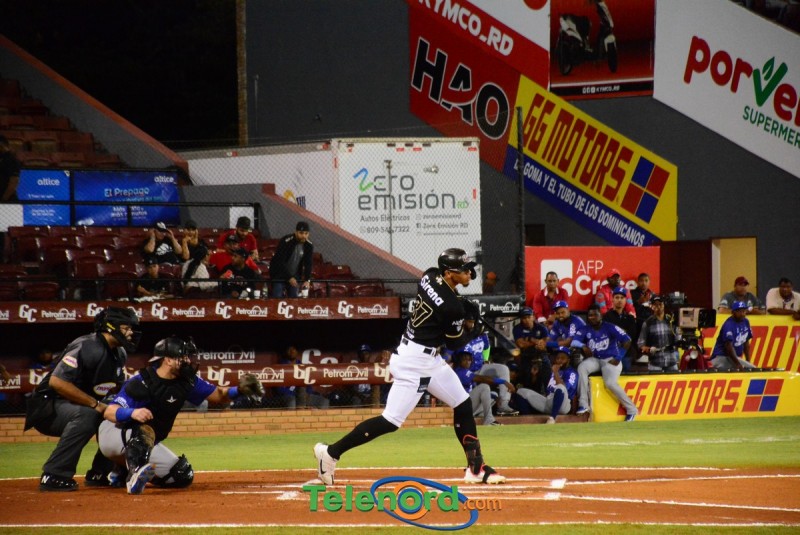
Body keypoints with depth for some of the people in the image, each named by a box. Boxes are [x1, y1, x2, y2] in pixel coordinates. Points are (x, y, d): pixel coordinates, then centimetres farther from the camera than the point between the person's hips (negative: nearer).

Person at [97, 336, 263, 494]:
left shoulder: (186, 382, -6)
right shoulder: (141, 383, -27)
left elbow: (217, 395, 3)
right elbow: (109, 412, -33)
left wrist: (239, 390, -18)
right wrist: (132, 413, -54)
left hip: (146, 446, 8)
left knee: (183, 476, 3)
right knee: (144, 430, -40)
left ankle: (122, 471, 10)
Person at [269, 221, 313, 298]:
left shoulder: (309, 245, -6)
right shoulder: (285, 242, -22)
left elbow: (308, 264, -6)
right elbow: (280, 262, -24)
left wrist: (307, 280, -20)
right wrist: (289, 277, -30)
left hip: (295, 276, 5)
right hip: (279, 276, -5)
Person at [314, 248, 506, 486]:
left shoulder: (430, 276, -1)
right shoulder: (452, 308, -24)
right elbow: (454, 343, -10)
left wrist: (465, 304, 7)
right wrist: (476, 332, 8)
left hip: (431, 359, 10)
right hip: (414, 362, -10)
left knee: (463, 406, 13)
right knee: (391, 421, -9)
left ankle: (476, 468, 18)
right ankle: (331, 452, -3)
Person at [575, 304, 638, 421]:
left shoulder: (609, 328, -9)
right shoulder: (586, 330, 4)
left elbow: (627, 340, -14)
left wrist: (618, 358, -15)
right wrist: (584, 347, -16)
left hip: (610, 360, -4)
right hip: (595, 359, 4)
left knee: (610, 383, -27)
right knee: (581, 368, -26)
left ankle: (631, 409, -8)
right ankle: (583, 404, -24)